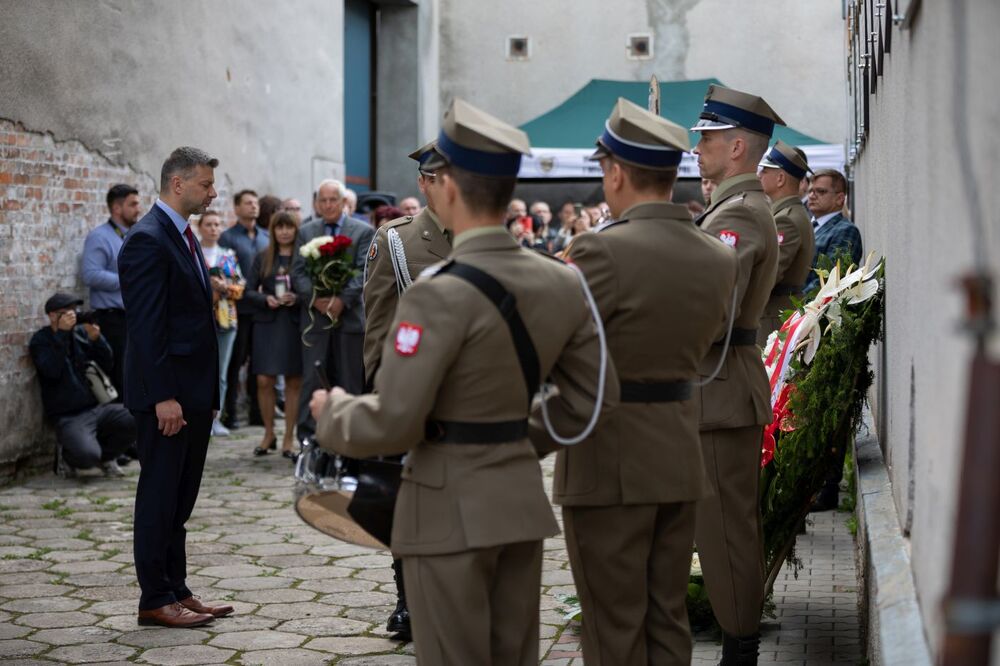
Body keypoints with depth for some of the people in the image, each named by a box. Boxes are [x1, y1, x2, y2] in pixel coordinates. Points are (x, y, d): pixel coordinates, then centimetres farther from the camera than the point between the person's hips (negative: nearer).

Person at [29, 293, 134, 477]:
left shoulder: (81, 332, 10)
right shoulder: (41, 340, 0)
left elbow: (108, 366, 6)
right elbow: (52, 371, -19)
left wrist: (96, 338, -9)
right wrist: (62, 333, -19)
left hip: (97, 407, 5)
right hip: (69, 417, -5)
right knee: (88, 456, -31)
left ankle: (105, 456, 9)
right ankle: (66, 455, 8)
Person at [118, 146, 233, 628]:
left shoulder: (183, 236, 16)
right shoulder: (147, 240, -14)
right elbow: (146, 325, -19)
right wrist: (163, 397, -22)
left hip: (193, 392, 9)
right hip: (166, 394, -9)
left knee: (179, 499, 13)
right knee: (160, 497, -2)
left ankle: (176, 591, 20)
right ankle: (156, 600, 5)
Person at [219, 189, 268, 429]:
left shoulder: (267, 236, 13)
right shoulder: (228, 237, -3)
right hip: (240, 308, -5)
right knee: (235, 361, 1)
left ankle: (256, 411, 15)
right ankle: (229, 413, 7)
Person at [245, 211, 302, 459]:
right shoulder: (263, 258, 8)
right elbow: (250, 290, 7)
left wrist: (297, 298, -17)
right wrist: (266, 299, -11)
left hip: (294, 324, -2)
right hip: (267, 323, 2)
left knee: (294, 382, 2)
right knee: (264, 380, -1)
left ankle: (288, 439, 11)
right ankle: (269, 434, 17)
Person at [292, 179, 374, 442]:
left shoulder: (363, 231, 5)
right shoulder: (305, 232, 11)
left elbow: (363, 271, -4)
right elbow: (298, 273, 4)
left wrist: (343, 300, -17)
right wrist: (315, 299, -13)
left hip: (350, 315, -1)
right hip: (315, 315, 1)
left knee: (350, 380, 3)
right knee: (312, 379, -2)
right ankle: (307, 438, 1)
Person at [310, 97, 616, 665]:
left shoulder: (439, 296, -20)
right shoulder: (562, 282, 1)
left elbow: (391, 423, -21)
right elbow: (593, 396, 8)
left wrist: (331, 412, -2)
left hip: (450, 509, -7)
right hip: (522, 496, 7)